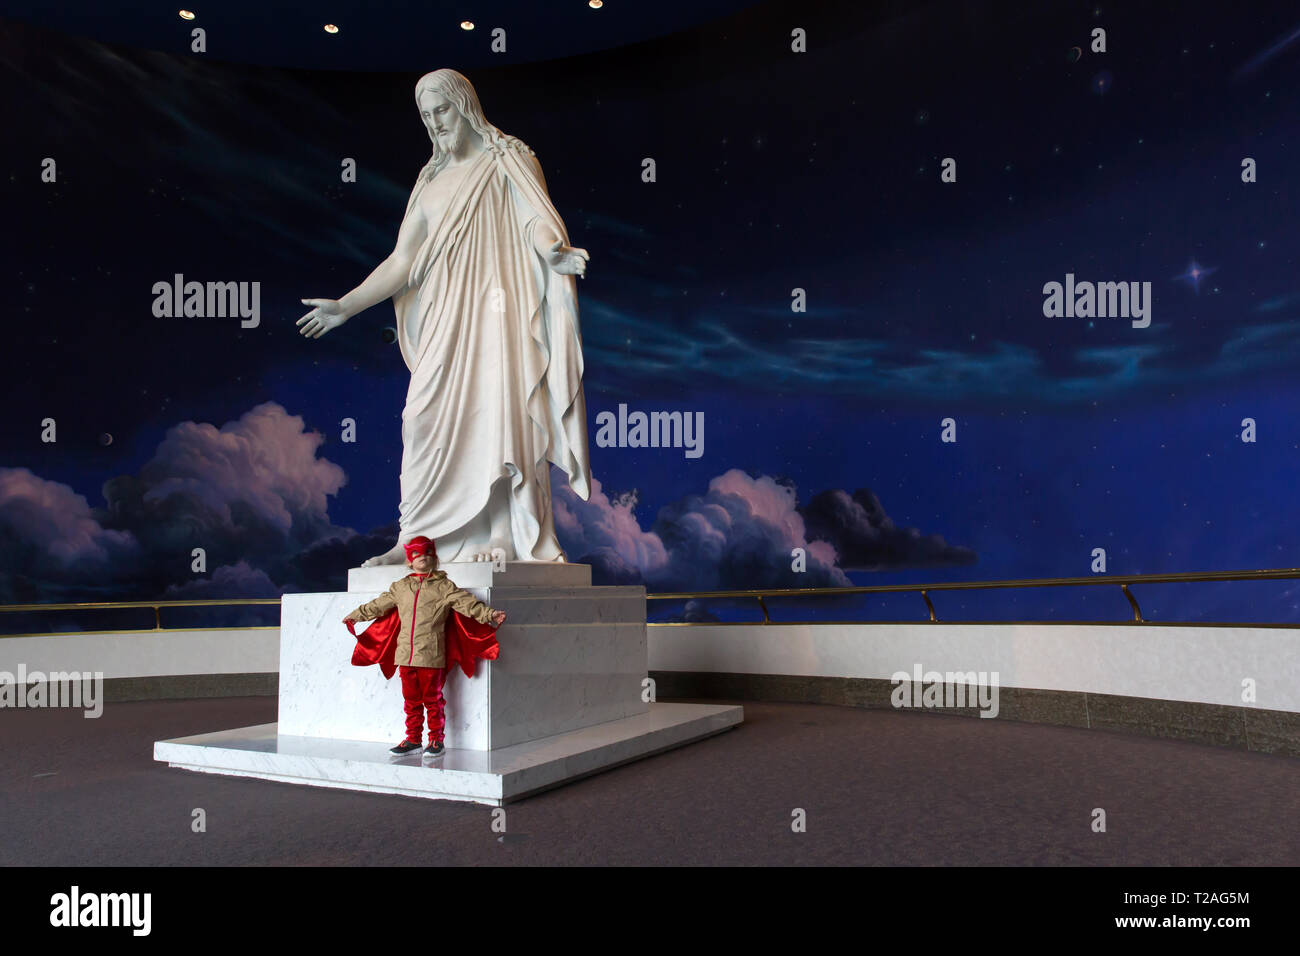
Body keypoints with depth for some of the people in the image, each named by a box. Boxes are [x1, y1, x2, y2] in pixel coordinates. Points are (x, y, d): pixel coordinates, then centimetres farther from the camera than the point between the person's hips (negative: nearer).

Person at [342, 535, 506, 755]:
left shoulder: (443, 586, 2)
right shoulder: (400, 587, 15)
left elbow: (467, 602, -5)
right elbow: (378, 605, 27)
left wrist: (489, 614, -17)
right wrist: (356, 615, 33)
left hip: (431, 654, -4)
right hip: (405, 653, 4)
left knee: (432, 698, 1)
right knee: (411, 698, 10)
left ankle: (436, 739, 11)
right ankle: (413, 739, 20)